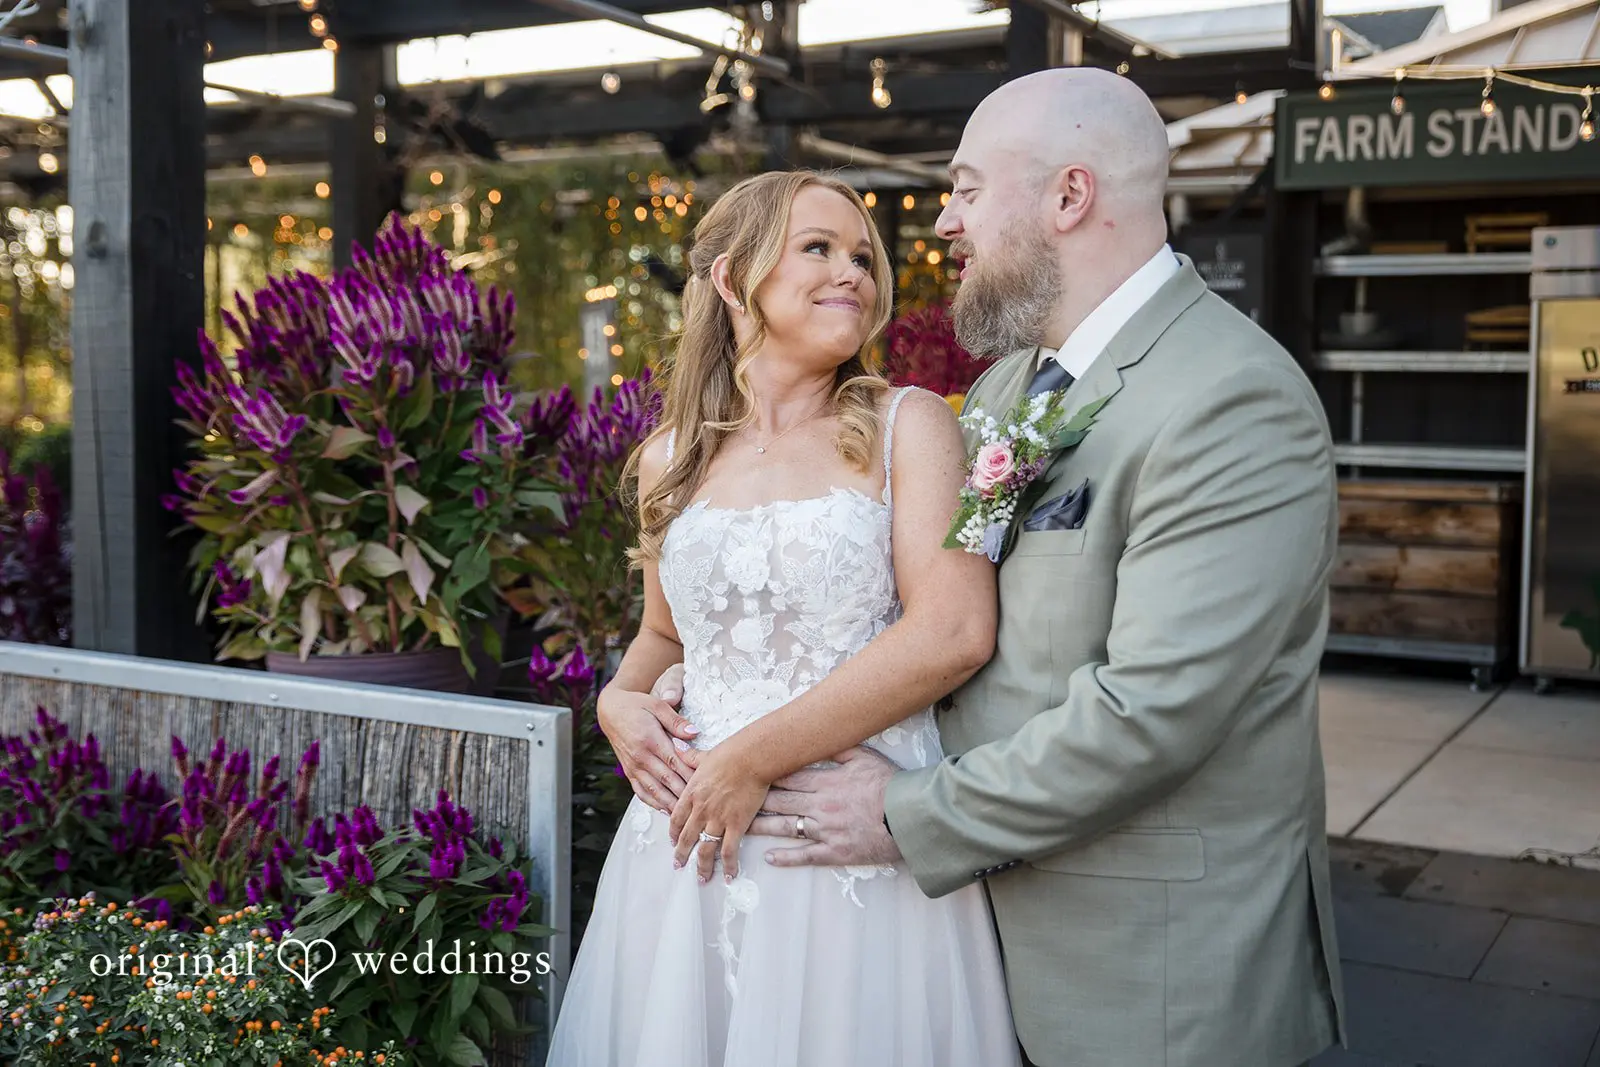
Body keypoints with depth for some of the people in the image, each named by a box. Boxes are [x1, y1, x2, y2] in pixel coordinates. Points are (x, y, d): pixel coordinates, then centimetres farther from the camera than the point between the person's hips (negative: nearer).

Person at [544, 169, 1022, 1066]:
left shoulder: (909, 426, -2)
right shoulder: (671, 460, 9)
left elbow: (954, 633, -15)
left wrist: (752, 759, -14)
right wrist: (620, 699, 1)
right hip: (692, 835, 3)